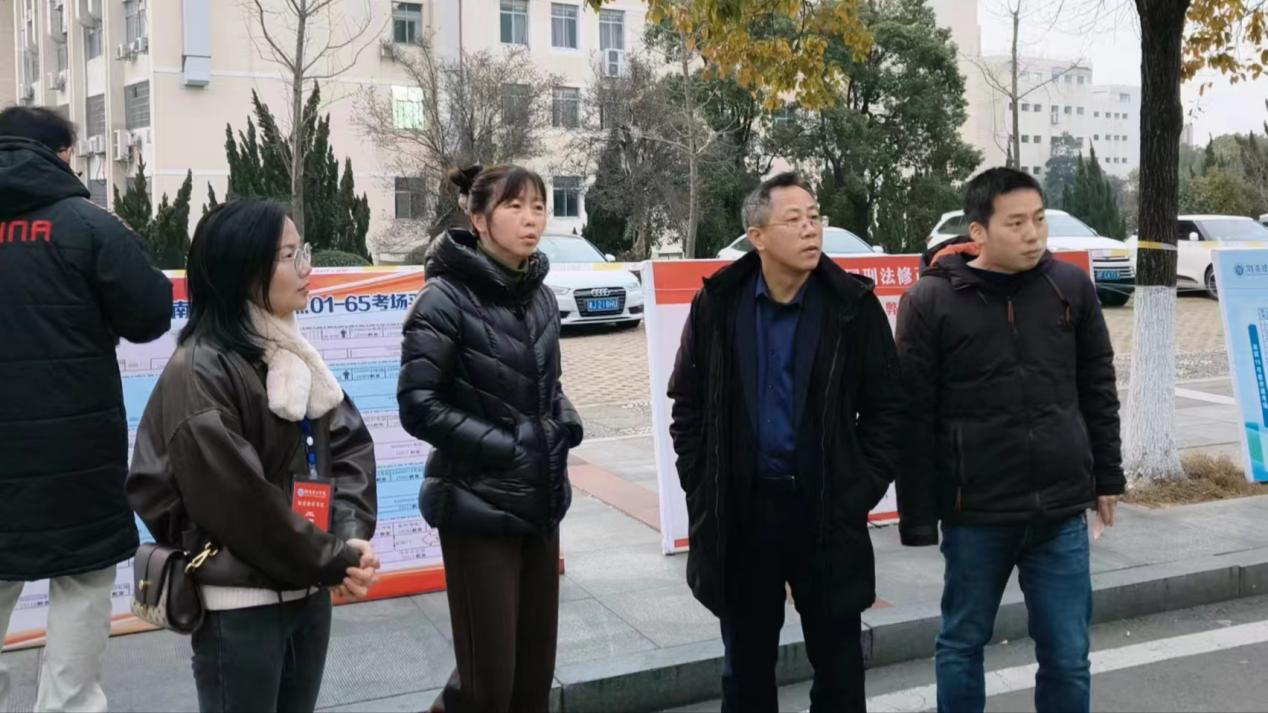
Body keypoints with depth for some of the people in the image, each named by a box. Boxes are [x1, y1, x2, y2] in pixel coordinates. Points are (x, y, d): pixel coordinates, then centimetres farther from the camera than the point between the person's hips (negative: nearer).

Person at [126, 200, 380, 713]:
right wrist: (332, 559, -13)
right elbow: (237, 498, -19)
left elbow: (349, 441, 4)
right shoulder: (200, 370, -15)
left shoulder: (292, 354, 9)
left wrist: (351, 535, -12)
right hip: (239, 605, -7)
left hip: (310, 592, 7)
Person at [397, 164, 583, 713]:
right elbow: (417, 405, -15)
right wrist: (502, 447, -19)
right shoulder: (446, 298, -12)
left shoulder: (540, 297, 7)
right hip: (478, 505, -6)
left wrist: (566, 423, 0)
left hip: (540, 502, 6)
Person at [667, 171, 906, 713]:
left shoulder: (853, 304, -5)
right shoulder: (717, 305, -2)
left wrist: (862, 492, -7)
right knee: (746, 664, 15)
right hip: (740, 511, 1)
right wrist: (703, 490, -1)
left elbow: (886, 408, 0)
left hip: (827, 511, -1)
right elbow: (688, 405, 5)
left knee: (839, 664, 13)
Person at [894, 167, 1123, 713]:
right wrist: (918, 517, -5)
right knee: (962, 644, 14)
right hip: (975, 513, -2)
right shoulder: (930, 301, -7)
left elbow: (1098, 391, 12)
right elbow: (914, 417, -6)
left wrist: (1106, 478, 12)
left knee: (1067, 656, 8)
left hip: (1062, 510, 2)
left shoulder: (1071, 287, 2)